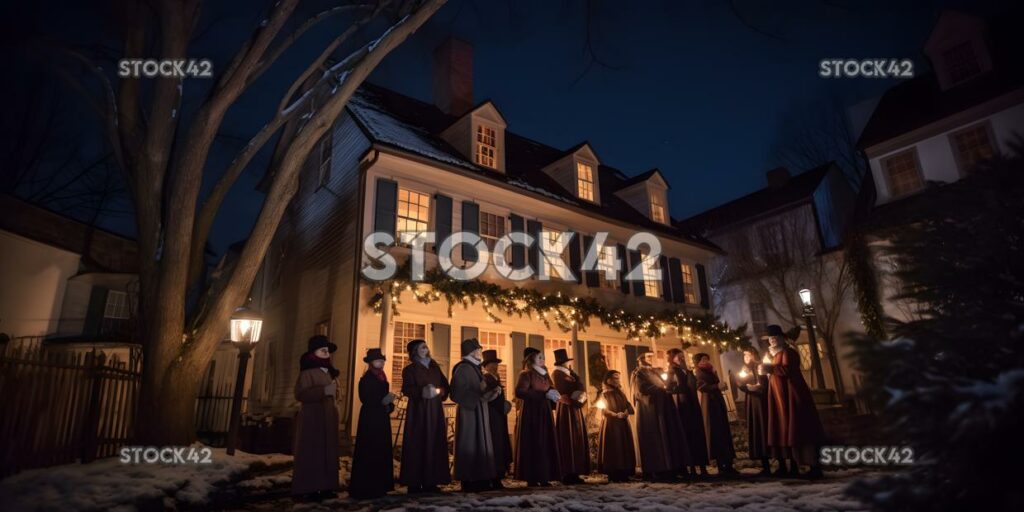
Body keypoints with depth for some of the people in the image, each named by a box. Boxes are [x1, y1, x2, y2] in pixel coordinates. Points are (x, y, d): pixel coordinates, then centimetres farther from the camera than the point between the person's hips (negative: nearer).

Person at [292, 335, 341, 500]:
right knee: (312, 453, -6)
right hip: (312, 418, -9)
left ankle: (324, 487, 12)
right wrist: (324, 391, -25)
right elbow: (300, 394, -21)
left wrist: (333, 391, 12)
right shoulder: (307, 372, -9)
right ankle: (308, 489, -1)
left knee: (327, 453, 7)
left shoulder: (327, 371, 17)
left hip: (327, 417, 9)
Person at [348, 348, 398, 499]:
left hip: (382, 418, 8)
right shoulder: (366, 379, -8)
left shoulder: (382, 377, 15)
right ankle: (365, 488, -2)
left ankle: (379, 486, 16)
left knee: (382, 452, 9)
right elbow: (365, 399, -17)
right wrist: (382, 401, -24)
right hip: (370, 418, -8)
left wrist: (390, 404, -2)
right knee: (369, 452, -7)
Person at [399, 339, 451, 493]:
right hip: (418, 410, -4)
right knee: (417, 445, -8)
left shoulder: (435, 367, 16)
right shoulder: (409, 369, 4)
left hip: (435, 410, 4)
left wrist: (438, 391, -12)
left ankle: (431, 482, 4)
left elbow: (445, 386, 9)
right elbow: (407, 389, -10)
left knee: (435, 445, 0)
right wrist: (422, 392, -26)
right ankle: (414, 483, -4)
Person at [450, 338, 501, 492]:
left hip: (479, 412, 10)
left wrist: (493, 391, 5)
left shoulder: (475, 368, 16)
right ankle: (469, 482, -1)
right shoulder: (463, 368, -12)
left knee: (480, 445, 9)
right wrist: (479, 394, -24)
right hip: (469, 412, -10)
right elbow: (458, 393, -19)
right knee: (470, 446, -6)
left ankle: (480, 481, 14)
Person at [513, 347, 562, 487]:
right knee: (532, 445, -7)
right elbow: (519, 392, -21)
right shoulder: (526, 374, -7)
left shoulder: (544, 375, 17)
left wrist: (553, 393, -2)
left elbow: (551, 389, 24)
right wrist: (544, 394, -22)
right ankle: (532, 479, -2)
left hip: (544, 413, 7)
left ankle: (543, 477, 9)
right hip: (531, 413, -7)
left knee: (546, 445, 5)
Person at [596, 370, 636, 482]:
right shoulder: (605, 394, 0)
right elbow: (605, 410, -9)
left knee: (624, 448, 2)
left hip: (623, 425, 6)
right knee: (613, 449, -8)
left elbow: (629, 407, 8)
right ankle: (613, 475, -4)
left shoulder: (621, 394, 16)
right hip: (611, 425, -6)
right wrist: (616, 415, -24)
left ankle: (623, 473, 7)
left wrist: (626, 412, -14)